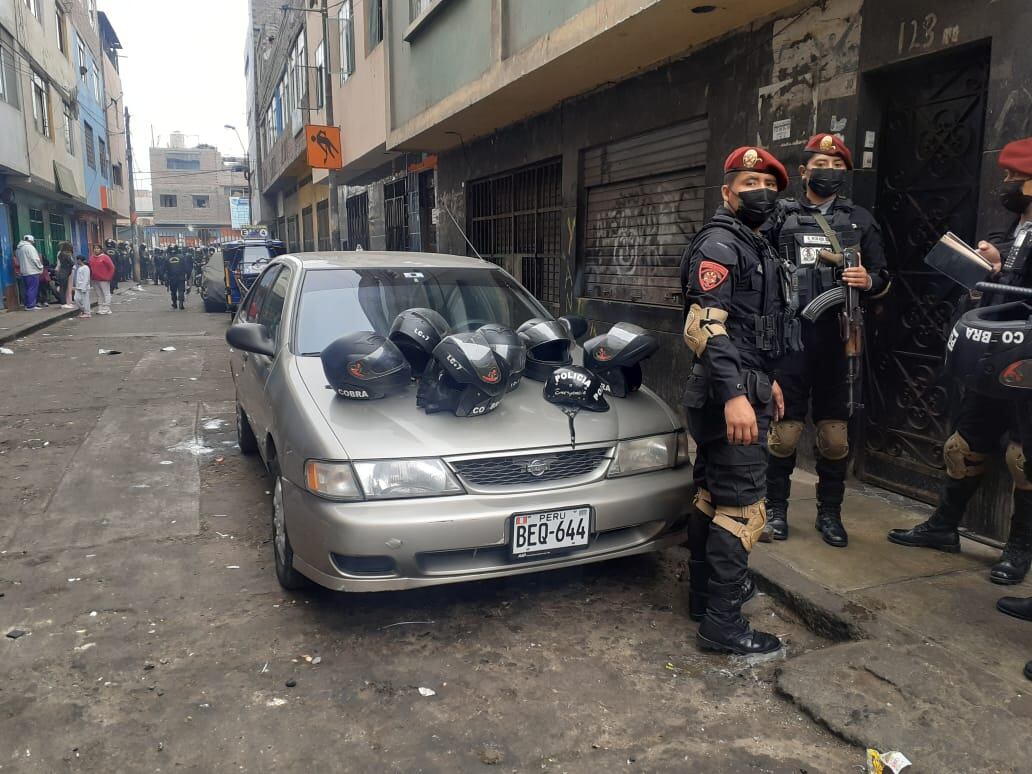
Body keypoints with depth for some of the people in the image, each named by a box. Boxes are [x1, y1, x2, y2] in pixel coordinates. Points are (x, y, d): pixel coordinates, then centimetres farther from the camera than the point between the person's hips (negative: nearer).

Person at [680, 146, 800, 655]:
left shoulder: (752, 247, 20)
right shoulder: (720, 243, -12)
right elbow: (703, 325, -24)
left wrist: (767, 380, 30)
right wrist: (734, 394, -33)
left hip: (742, 388, 10)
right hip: (732, 395, -10)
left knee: (713, 495, 17)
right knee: (743, 508, -8)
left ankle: (705, 589, 30)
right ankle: (723, 623, -2)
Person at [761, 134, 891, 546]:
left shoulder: (860, 220, 13)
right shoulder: (781, 216, 9)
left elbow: (882, 279, 13)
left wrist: (869, 281, -8)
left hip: (838, 338, 1)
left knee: (835, 432, 5)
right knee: (784, 428, 0)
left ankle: (830, 513, 19)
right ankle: (776, 509, 14)